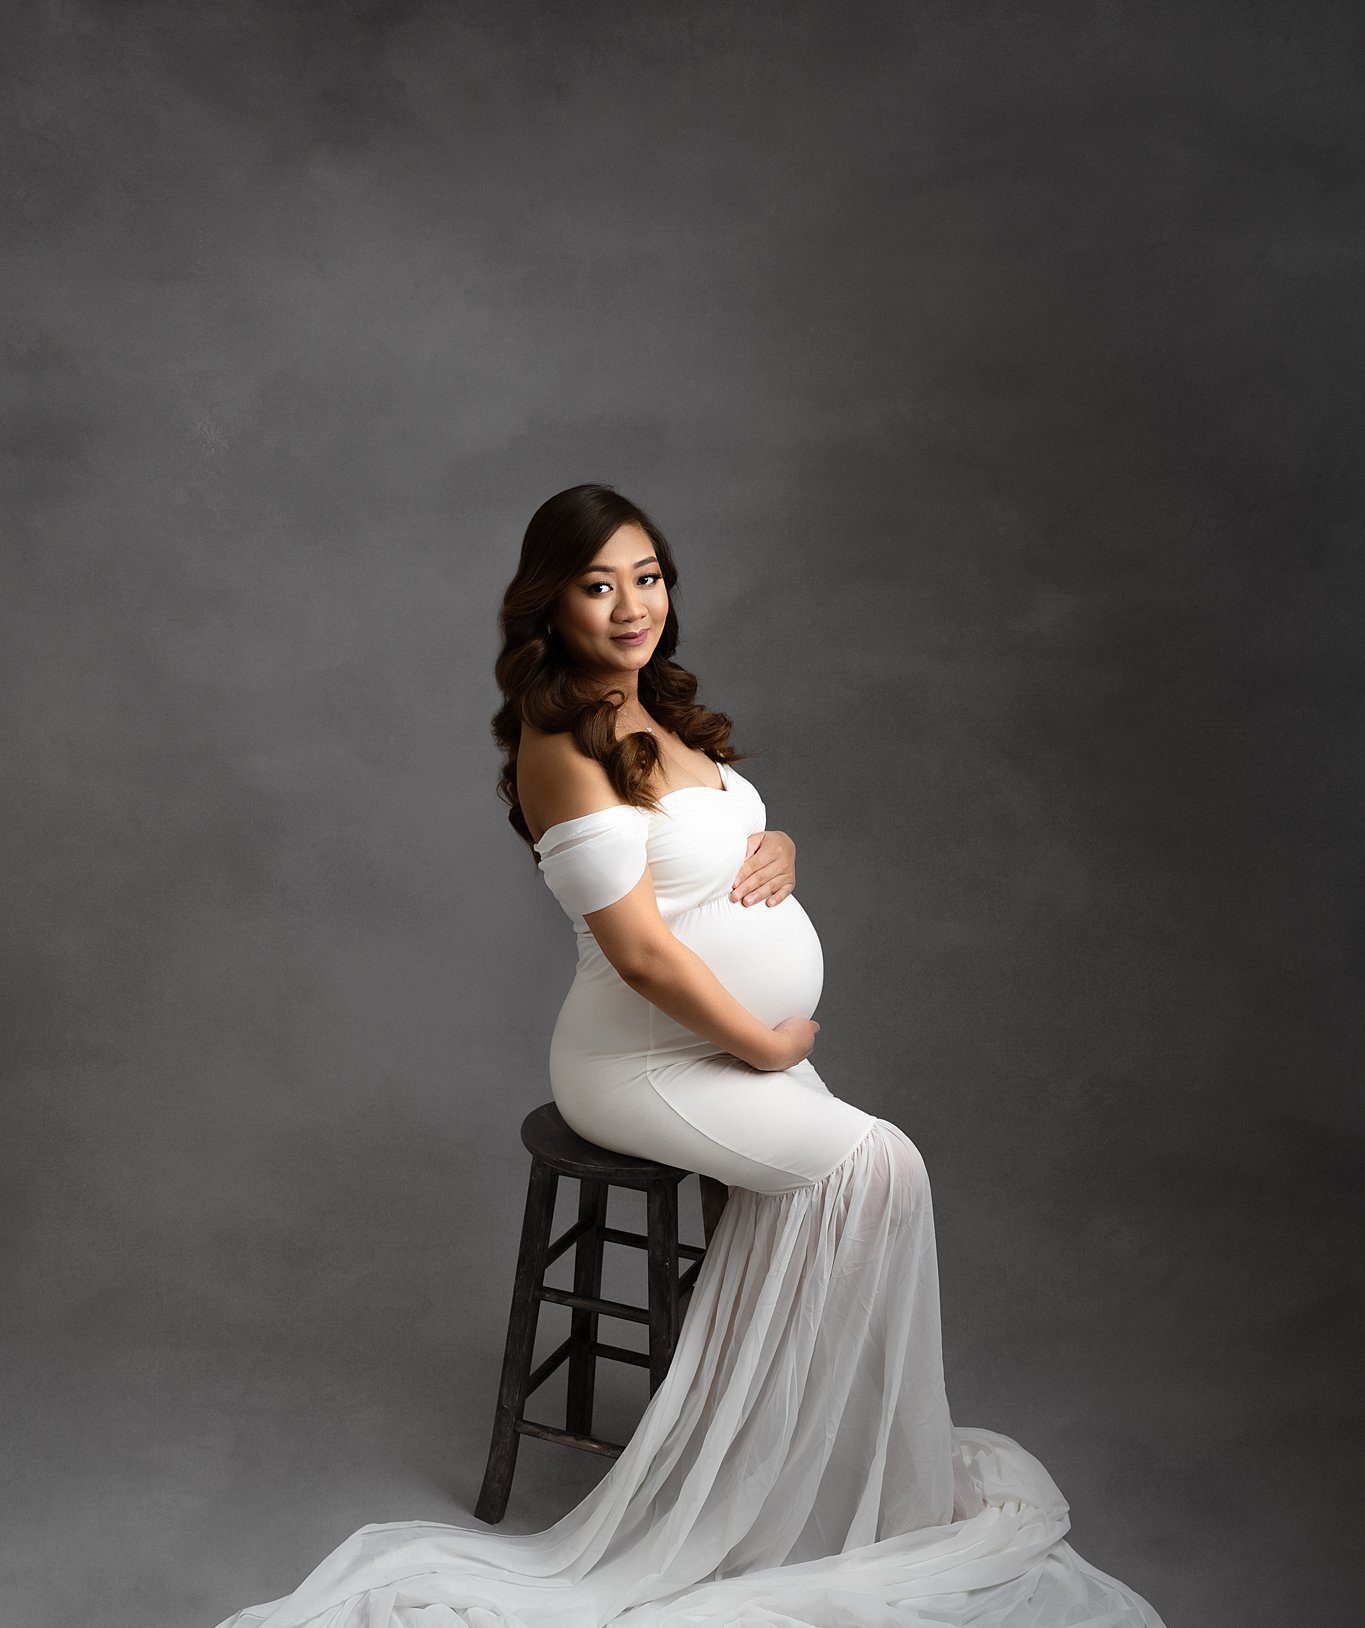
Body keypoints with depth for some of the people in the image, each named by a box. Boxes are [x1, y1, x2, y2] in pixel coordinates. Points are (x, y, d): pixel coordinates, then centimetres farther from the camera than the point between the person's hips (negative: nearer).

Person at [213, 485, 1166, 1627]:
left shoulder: (658, 711, 9)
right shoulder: (563, 744, -18)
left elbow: (740, 837, 22)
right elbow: (641, 951, -21)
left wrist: (779, 848, -3)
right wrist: (770, 1045, -11)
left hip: (749, 1043, 8)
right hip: (650, 1062, -8)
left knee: (812, 1198, -10)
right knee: (876, 1165, -14)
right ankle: (883, 1489, 2)